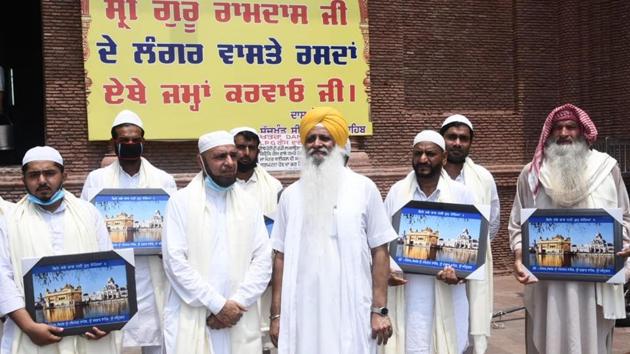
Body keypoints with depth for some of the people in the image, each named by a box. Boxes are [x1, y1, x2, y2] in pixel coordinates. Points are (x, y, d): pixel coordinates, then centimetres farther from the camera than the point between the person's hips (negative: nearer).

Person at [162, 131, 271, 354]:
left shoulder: (249, 205, 9)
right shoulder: (181, 201, 0)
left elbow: (263, 260, 2)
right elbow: (175, 261, -9)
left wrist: (237, 303, -11)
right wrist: (217, 304, -12)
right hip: (192, 322, -2)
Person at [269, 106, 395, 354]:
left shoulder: (364, 188, 1)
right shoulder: (290, 195, 8)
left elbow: (379, 252, 1)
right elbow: (281, 257, 8)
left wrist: (379, 310, -4)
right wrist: (277, 314, 4)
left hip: (351, 313, -2)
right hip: (302, 314, 2)